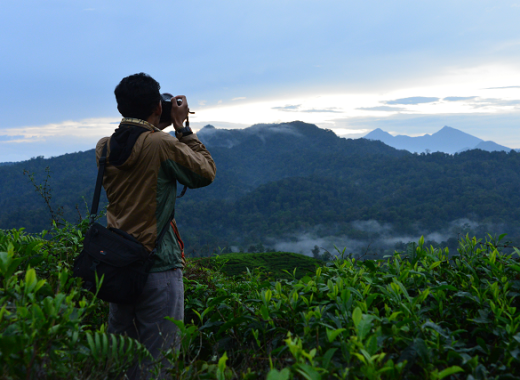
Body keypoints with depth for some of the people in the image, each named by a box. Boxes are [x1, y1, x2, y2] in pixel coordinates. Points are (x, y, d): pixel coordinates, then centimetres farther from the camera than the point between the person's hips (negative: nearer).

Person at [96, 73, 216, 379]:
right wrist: (182, 127, 3)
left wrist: (156, 130, 17)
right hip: (158, 267, -6)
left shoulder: (104, 147, 3)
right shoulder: (162, 145, -15)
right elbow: (206, 172, -2)